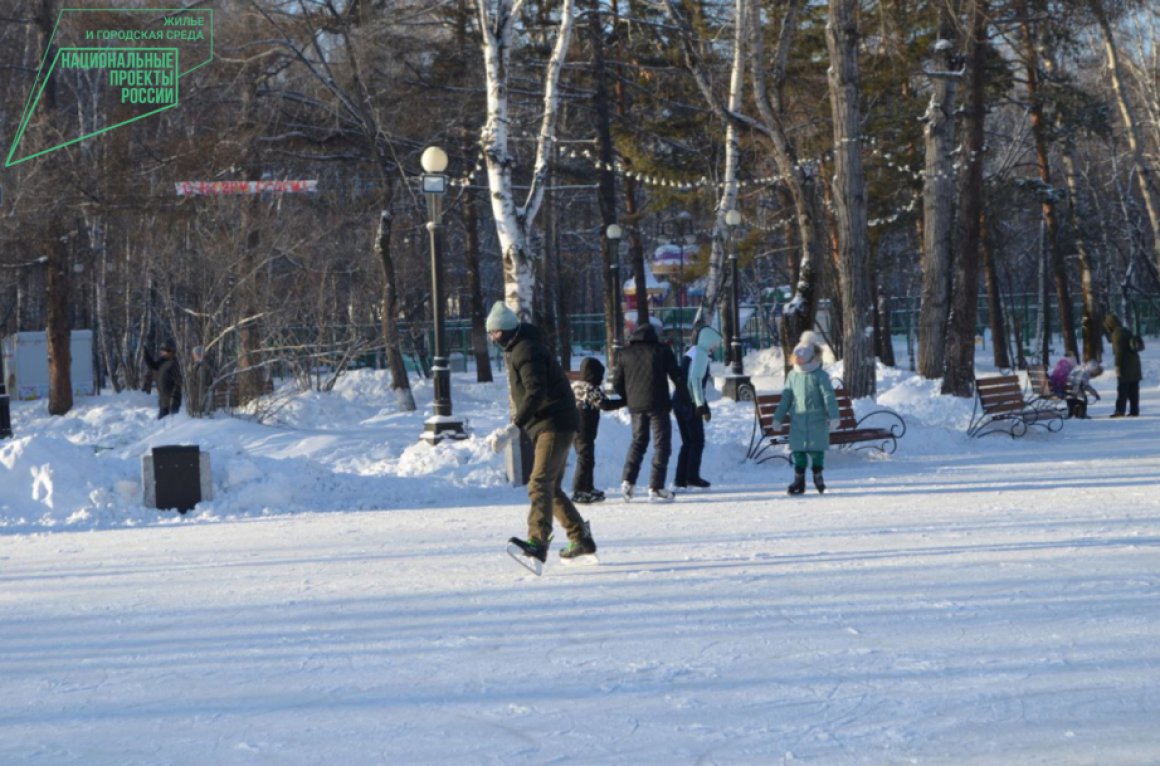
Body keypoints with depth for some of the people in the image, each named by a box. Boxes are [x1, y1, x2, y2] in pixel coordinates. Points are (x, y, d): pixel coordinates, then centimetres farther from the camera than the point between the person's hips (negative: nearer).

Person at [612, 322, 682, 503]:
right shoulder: (661, 350, -2)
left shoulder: (626, 354, 7)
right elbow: (676, 376, -1)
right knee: (661, 443, 2)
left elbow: (617, 384, 7)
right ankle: (656, 488, -3)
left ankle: (628, 481, 7)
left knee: (638, 440, 20)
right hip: (658, 405, -4)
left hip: (636, 405, 4)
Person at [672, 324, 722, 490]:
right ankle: (692, 476, -6)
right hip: (690, 403, -9)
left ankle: (681, 478, 8)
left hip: (678, 401, 9)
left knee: (687, 442, 12)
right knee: (697, 441, -2)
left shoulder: (689, 353, 19)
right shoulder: (701, 354, -9)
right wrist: (702, 405, -19)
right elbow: (695, 380, -19)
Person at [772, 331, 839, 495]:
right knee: (798, 451, 3)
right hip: (797, 420, 4)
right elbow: (786, 398, 12)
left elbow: (829, 397, -9)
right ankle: (799, 481, 8)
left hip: (817, 421, -4)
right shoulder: (793, 375, 7)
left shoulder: (820, 376, -6)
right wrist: (778, 417, 12)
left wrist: (833, 417, -16)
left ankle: (818, 477, 17)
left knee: (817, 450, 2)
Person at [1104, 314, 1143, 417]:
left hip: (1125, 366, -9)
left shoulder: (1118, 333, -12)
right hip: (1135, 365, 9)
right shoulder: (1127, 331, 15)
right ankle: (1134, 410, 9)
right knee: (1133, 390, 9)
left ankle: (1120, 410, -10)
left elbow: (1119, 351, -18)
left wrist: (1117, 365, -17)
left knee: (1122, 389, -7)